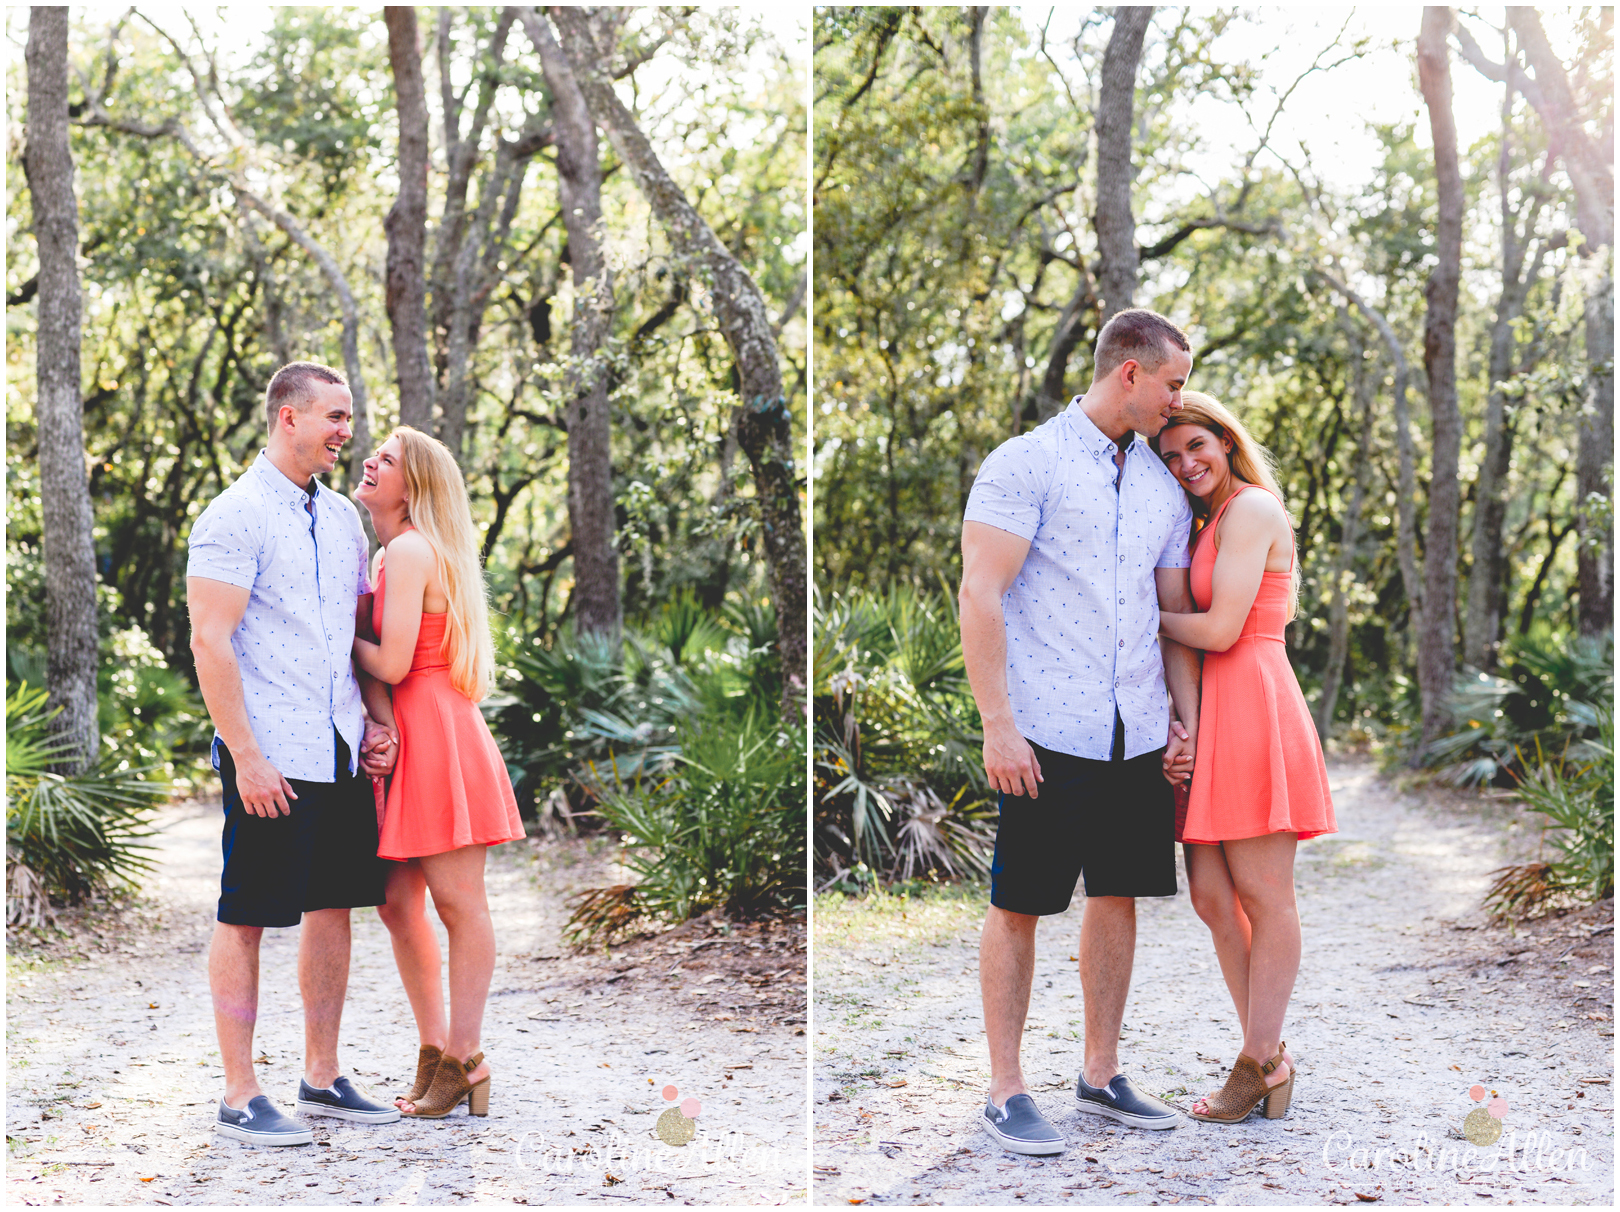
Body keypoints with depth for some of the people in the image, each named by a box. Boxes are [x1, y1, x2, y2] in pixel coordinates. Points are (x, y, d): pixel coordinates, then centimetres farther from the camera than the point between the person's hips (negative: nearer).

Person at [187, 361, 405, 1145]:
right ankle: (240, 1097, 4)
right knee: (246, 919, -1)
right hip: (272, 757, -8)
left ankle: (322, 1078, 21)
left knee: (333, 906, 11)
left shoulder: (342, 517, 15)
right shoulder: (234, 516, -9)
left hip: (343, 753, 8)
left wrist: (382, 718, 9)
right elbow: (210, 643, -14)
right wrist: (245, 757, -18)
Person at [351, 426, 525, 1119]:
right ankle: (434, 1055, 18)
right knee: (398, 903, 10)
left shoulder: (410, 551, -12)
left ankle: (464, 1063, 3)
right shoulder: (390, 554, 18)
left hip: (436, 734, -10)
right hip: (403, 739, 10)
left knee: (457, 903, -2)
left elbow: (391, 664, -17)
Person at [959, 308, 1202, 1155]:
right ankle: (1006, 1091, 7)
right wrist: (996, 726, -16)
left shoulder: (1164, 487, 15)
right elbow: (981, 596, -11)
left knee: (1118, 896, 11)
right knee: (1018, 906, 0)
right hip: (1047, 733, -6)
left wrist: (1189, 722, 10)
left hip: (1138, 735, 6)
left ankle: (1100, 1074, 23)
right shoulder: (1026, 463, -5)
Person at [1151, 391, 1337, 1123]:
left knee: (1262, 895, -3)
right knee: (1211, 895, 5)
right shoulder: (1212, 520, 23)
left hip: (1251, 708, -9)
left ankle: (1261, 1059, 2)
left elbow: (1221, 630, -13)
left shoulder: (1250, 509, -7)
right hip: (1208, 717, 9)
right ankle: (1269, 1059, 12)